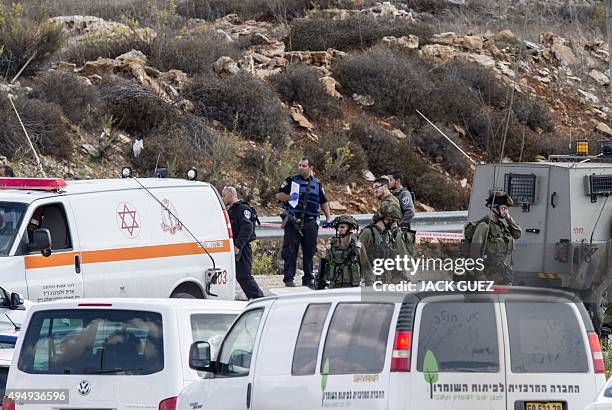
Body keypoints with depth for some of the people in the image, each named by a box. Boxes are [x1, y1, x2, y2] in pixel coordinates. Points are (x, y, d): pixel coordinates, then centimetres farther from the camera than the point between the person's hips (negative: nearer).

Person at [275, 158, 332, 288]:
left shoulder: (317, 184, 14)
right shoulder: (291, 181, 4)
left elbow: (323, 202, 24)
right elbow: (279, 195, 3)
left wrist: (328, 218, 19)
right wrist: (289, 197, -16)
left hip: (310, 222, 3)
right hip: (293, 222, -3)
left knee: (309, 252, 6)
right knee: (290, 251, -6)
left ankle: (308, 279, 14)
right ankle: (288, 279, -3)